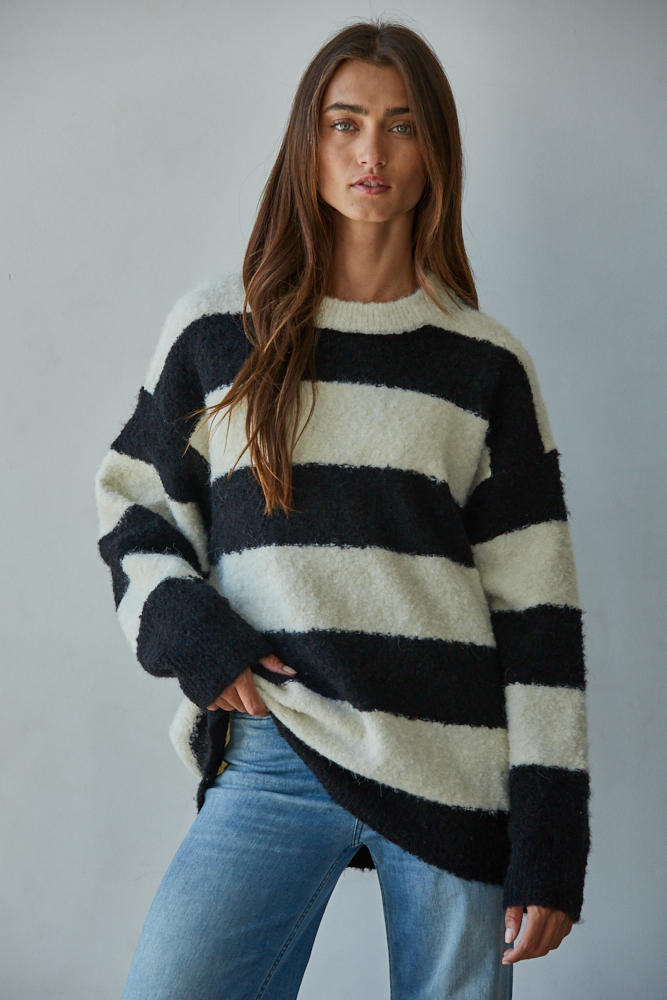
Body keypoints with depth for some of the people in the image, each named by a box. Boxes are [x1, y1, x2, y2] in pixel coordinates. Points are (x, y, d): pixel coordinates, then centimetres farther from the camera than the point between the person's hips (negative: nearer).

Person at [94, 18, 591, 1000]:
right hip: (272, 753, 0)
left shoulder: (488, 365, 5)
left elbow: (537, 607, 3)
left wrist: (551, 841, -1)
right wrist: (187, 633, -4)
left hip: (456, 770, 1)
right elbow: (131, 503, 16)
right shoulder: (217, 326, 6)